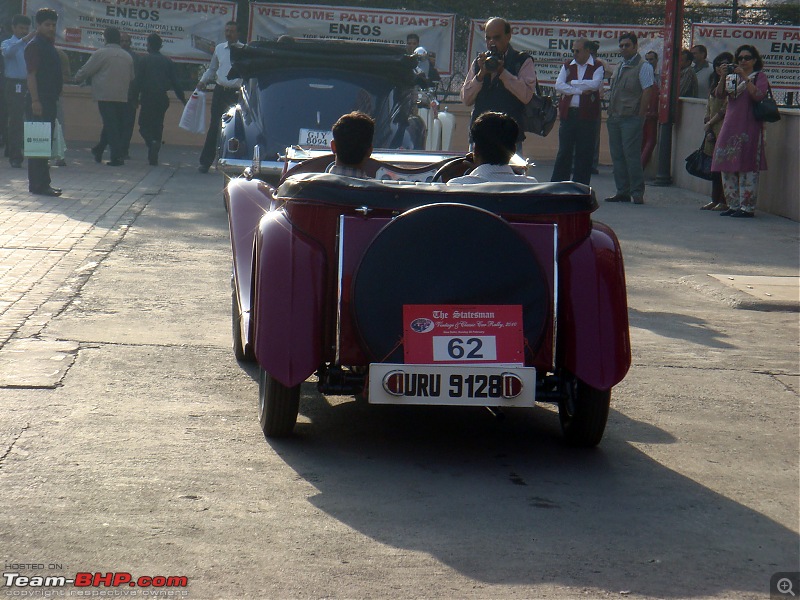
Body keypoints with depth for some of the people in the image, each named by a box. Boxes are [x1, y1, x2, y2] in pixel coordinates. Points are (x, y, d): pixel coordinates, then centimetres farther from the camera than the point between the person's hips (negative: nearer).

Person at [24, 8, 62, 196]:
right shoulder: (34, 45, -9)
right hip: (39, 101, -10)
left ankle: (43, 183, 17)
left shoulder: (49, 45, 19)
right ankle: (38, 184, -9)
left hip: (50, 100, 10)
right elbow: (31, 75, -16)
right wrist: (35, 101, -22)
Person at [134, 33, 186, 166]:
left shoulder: (144, 60, -3)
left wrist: (135, 98, 3)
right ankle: (153, 156, 5)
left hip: (147, 98, -3)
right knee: (157, 126, 10)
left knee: (144, 124, 6)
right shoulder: (168, 62, 7)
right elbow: (175, 82, 6)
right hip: (162, 99, 3)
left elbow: (138, 81, -6)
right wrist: (182, 99, 13)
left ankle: (152, 142, -25)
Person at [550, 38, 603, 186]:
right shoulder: (567, 66, 12)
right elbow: (558, 86, -2)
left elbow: (595, 84, -16)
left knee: (584, 153, 1)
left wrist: (572, 83, -9)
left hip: (587, 115, -2)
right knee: (564, 151, 3)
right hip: (568, 113, 2)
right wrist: (580, 90, -10)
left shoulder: (597, 67, 3)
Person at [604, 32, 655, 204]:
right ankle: (622, 192, 12)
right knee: (617, 156, 7)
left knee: (632, 155, -9)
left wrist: (640, 116, -15)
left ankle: (637, 192, -4)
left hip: (631, 118, -8)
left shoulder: (643, 66, -4)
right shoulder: (619, 67, 20)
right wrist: (611, 114, 12)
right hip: (615, 118, 8)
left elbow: (647, 91, -11)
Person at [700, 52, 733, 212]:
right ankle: (715, 200, 13)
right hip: (713, 130, 8)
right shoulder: (716, 83, 20)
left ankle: (724, 201, -5)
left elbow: (725, 108, -13)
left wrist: (710, 123, -7)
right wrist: (707, 123, 6)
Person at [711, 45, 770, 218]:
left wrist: (745, 77, -19)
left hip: (749, 128, -6)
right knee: (728, 168, 5)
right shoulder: (732, 78, 19)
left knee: (746, 167, -9)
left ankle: (748, 207, -7)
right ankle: (733, 205, 12)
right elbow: (719, 94, 4)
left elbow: (758, 96, -16)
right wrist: (723, 77, -10)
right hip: (730, 126, 6)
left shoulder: (760, 77, 3)